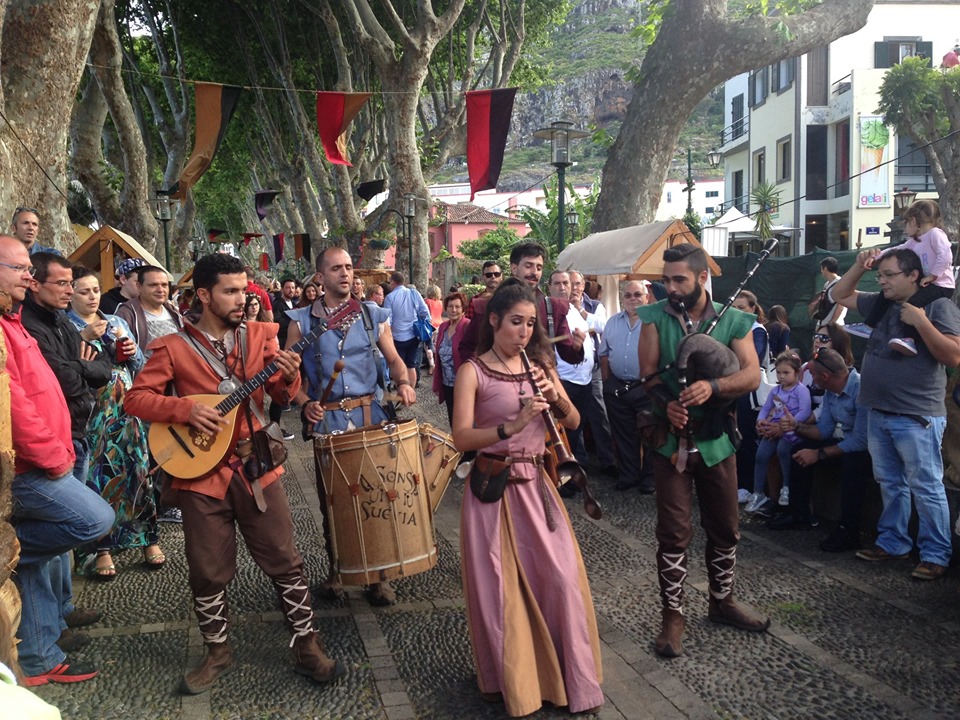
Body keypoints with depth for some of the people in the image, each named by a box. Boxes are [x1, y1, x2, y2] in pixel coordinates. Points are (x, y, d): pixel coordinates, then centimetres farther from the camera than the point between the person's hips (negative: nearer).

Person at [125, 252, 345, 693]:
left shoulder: (259, 335, 4)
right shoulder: (173, 347, -3)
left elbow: (282, 396, 3)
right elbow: (136, 398, -4)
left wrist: (288, 377, -19)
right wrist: (185, 409, -19)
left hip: (255, 465, 1)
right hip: (201, 471, -1)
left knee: (285, 560, 5)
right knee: (209, 572, 9)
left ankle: (306, 644, 18)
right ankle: (217, 651, 28)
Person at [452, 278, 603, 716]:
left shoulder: (541, 364, 8)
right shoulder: (473, 371, -8)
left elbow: (573, 422, 8)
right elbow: (462, 438, -19)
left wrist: (556, 398, -12)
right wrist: (513, 425, -32)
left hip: (537, 485, 4)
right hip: (495, 489, -4)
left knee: (561, 578, 2)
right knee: (502, 587, 3)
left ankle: (573, 678, 18)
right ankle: (511, 681, 22)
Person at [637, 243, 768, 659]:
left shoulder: (732, 321, -1)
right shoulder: (655, 318, -2)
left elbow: (752, 375, -9)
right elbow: (647, 372, -7)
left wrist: (713, 386, -27)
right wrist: (666, 403, -26)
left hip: (717, 438, 2)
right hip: (672, 439, -2)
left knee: (725, 528, 13)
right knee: (673, 532, 0)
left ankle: (722, 601, 33)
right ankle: (673, 616, 13)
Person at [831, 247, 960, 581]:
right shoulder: (880, 303, 10)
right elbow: (840, 295, 21)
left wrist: (920, 322, -21)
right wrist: (859, 266, 6)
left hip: (917, 418, -7)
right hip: (878, 413, 7)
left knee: (926, 488, -2)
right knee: (890, 483, 16)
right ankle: (893, 541, 27)